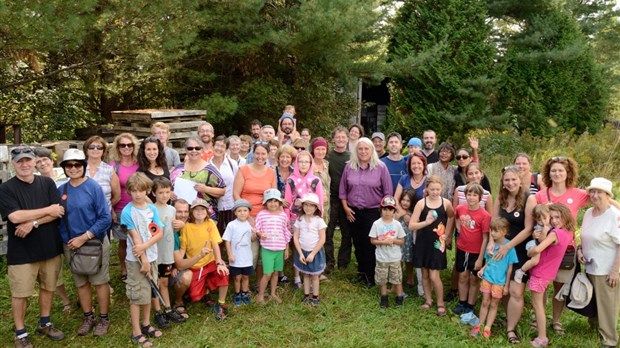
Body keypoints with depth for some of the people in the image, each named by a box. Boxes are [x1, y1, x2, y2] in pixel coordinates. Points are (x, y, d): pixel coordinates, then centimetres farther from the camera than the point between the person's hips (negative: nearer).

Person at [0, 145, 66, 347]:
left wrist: (33, 222, -19)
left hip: (50, 247, 3)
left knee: (48, 287, 15)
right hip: (21, 251, -3)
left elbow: (59, 211, -8)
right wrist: (48, 210, -16)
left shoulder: (47, 183, 1)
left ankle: (44, 324, 33)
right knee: (20, 293, 6)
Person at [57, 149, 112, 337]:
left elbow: (105, 218, -15)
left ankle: (103, 318, 23)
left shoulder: (93, 187, -13)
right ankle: (88, 317, 32)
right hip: (70, 244, 4)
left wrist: (84, 237, -18)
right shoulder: (61, 190, 1)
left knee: (100, 281, 8)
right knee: (81, 283, 16)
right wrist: (65, 239, -4)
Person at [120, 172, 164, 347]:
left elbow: (159, 233, -3)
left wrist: (144, 246, -19)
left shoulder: (152, 209, 1)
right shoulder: (127, 211, -13)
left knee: (148, 293, 16)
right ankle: (136, 333, 12)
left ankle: (146, 324, 31)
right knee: (137, 296, 2)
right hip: (136, 259, -5)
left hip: (152, 256, 5)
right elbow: (135, 237, -15)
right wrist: (143, 260, -16)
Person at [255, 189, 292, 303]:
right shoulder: (261, 214, -6)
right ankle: (260, 295, 13)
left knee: (276, 272, 13)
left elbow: (286, 233, 10)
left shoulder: (283, 215, 3)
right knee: (268, 273, -4)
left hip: (280, 249, 3)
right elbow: (256, 230, -1)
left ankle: (273, 294, 29)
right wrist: (260, 234, -24)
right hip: (266, 249, -3)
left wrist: (286, 249, 12)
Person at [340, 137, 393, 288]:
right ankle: (362, 271, 31)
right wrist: (346, 208, 0)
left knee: (370, 245, 2)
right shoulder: (349, 167, 2)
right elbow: (343, 190, 7)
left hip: (372, 212, -3)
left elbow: (388, 192, -3)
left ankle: (370, 276, 17)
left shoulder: (381, 168, -5)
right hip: (353, 212, 3)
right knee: (358, 244, 15)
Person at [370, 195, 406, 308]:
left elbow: (402, 241, 0)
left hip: (395, 258, 0)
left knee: (397, 279, 8)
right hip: (381, 258, 0)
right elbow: (373, 240, -5)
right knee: (382, 279, 11)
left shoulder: (397, 224, -6)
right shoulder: (377, 224, -8)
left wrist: (393, 240, -18)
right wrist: (383, 242, -20)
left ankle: (399, 297, 24)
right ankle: (384, 298, 28)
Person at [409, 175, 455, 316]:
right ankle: (428, 300, 30)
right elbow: (411, 226, -13)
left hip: (437, 242, -1)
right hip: (423, 242, 1)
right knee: (425, 274, 12)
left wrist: (446, 233, 10)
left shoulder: (446, 203, -7)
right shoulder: (421, 203, -10)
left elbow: (451, 217, 16)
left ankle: (440, 303, 17)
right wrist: (426, 222, -27)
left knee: (434, 276, -2)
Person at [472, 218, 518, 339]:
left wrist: (506, 285, -6)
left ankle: (487, 328, 20)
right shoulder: (491, 244, -2)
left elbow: (510, 268, -9)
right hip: (487, 277, 4)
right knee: (485, 302, 11)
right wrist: (482, 269, -8)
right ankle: (480, 325, 22)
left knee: (494, 304, 11)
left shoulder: (509, 246, -16)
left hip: (499, 281, -3)